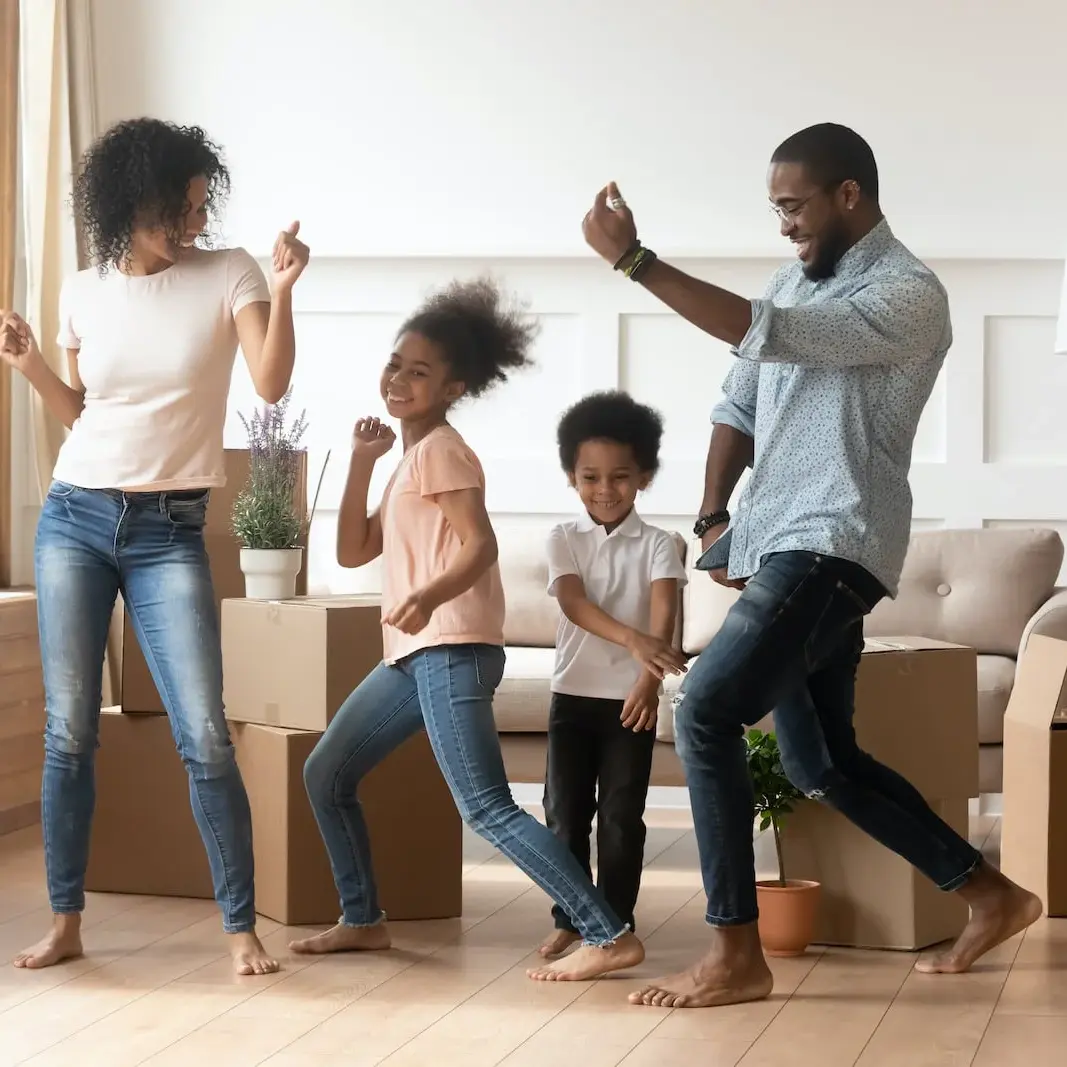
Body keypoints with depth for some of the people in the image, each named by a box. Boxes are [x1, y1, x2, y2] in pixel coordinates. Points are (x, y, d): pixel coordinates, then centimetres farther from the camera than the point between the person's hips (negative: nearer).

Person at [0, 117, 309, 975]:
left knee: (205, 737, -8)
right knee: (69, 732, 4)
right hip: (75, 519, 3)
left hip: (171, 533, -2)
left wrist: (282, 292, -27)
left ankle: (241, 927, 1)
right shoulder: (84, 292, 5)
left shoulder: (229, 275, -2)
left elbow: (271, 383, -15)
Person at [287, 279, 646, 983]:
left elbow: (481, 545, -19)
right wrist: (362, 460, 10)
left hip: (451, 650, -10)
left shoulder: (440, 449, -6)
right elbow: (353, 552, 17)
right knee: (326, 775, 14)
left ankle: (610, 937, -21)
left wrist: (428, 596, -38)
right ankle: (364, 919, 24)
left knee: (488, 808, -17)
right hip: (416, 653, 10)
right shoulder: (409, 459, 21)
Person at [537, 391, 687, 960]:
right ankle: (570, 918, 14)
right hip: (573, 694, 1)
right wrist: (632, 640, -37)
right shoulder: (563, 539, -1)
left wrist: (650, 677, -37)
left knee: (622, 816, 2)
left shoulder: (657, 545, -3)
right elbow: (574, 603, -18)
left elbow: (664, 614, -18)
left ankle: (616, 921, 11)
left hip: (631, 696, -1)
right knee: (565, 813, 3)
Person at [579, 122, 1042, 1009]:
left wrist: (632, 259, -25)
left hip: (831, 550, -10)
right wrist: (714, 516, 7)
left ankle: (737, 956, -14)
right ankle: (993, 897, 29)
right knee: (823, 765, 15)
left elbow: (762, 335, -25)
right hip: (782, 549, 10)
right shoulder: (801, 279, 15)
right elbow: (741, 402, 20)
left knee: (705, 714, -19)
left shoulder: (909, 297, -14)